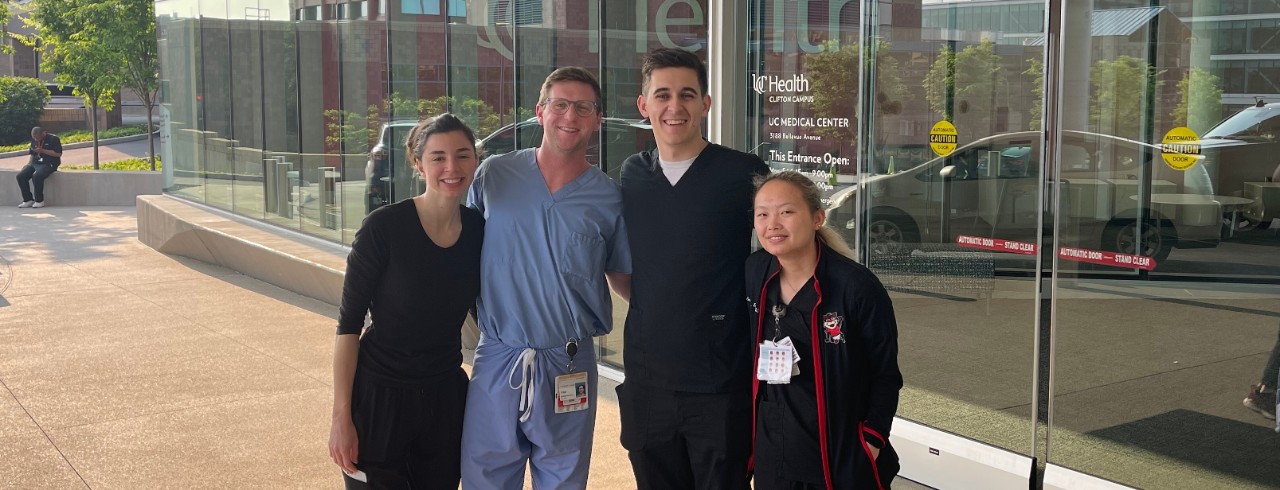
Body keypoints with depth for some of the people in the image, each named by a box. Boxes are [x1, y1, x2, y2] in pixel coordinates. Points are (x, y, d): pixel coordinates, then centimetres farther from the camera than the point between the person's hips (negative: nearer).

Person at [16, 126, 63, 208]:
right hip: (35, 163, 7)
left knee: (36, 176, -35)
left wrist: (42, 151, -18)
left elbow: (58, 154, -14)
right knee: (20, 176, -16)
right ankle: (28, 200, -8)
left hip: (48, 164, -7)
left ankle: (39, 201, -20)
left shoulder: (53, 139, -5)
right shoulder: (34, 140, 15)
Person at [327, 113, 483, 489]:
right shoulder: (384, 228, -15)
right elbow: (348, 324, -12)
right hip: (379, 397, -4)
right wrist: (341, 416, -14)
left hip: (446, 398, 4)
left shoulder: (480, 231, -2)